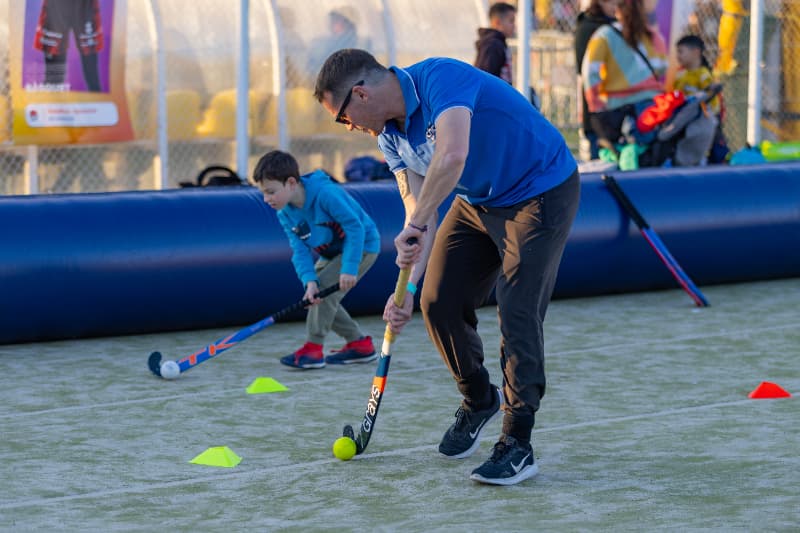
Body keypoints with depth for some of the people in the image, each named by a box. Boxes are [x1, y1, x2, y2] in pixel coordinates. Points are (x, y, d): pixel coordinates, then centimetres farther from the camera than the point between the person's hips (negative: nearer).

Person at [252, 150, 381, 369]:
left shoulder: (326, 194, -33)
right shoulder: (285, 214, -8)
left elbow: (355, 227, -31)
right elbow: (300, 250, -13)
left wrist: (349, 268, -35)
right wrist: (309, 280, -32)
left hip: (362, 246, -9)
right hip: (332, 252, 9)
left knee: (325, 289, -21)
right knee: (314, 293, 4)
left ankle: (313, 349, -17)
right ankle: (359, 343, 14)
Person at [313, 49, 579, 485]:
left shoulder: (440, 78, -28)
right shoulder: (391, 137, -1)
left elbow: (451, 157, -43)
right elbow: (420, 214, -1)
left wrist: (414, 226, -35)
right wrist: (407, 289, -12)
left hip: (541, 192, -9)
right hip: (478, 201, 9)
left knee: (516, 311, -16)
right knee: (440, 301, 4)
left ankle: (517, 445, -10)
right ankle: (478, 400, 29)